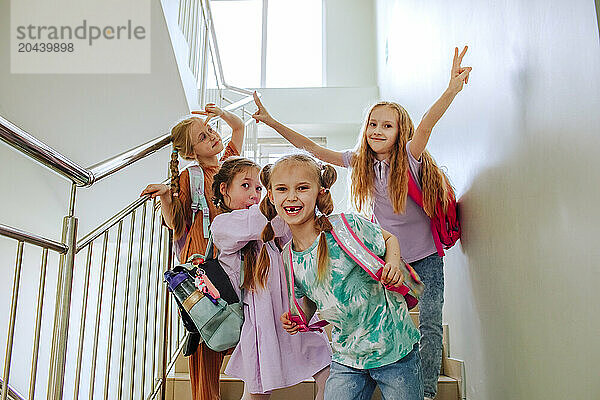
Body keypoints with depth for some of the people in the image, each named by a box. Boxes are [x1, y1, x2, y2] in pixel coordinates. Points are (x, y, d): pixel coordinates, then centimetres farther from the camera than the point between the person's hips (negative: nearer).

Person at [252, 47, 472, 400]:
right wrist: (271, 122, -4)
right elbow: (313, 149, -1)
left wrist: (451, 91, -52)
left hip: (425, 257, -3)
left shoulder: (409, 158, -14)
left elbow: (426, 125, -33)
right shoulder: (361, 162, -2)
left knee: (430, 324, -5)